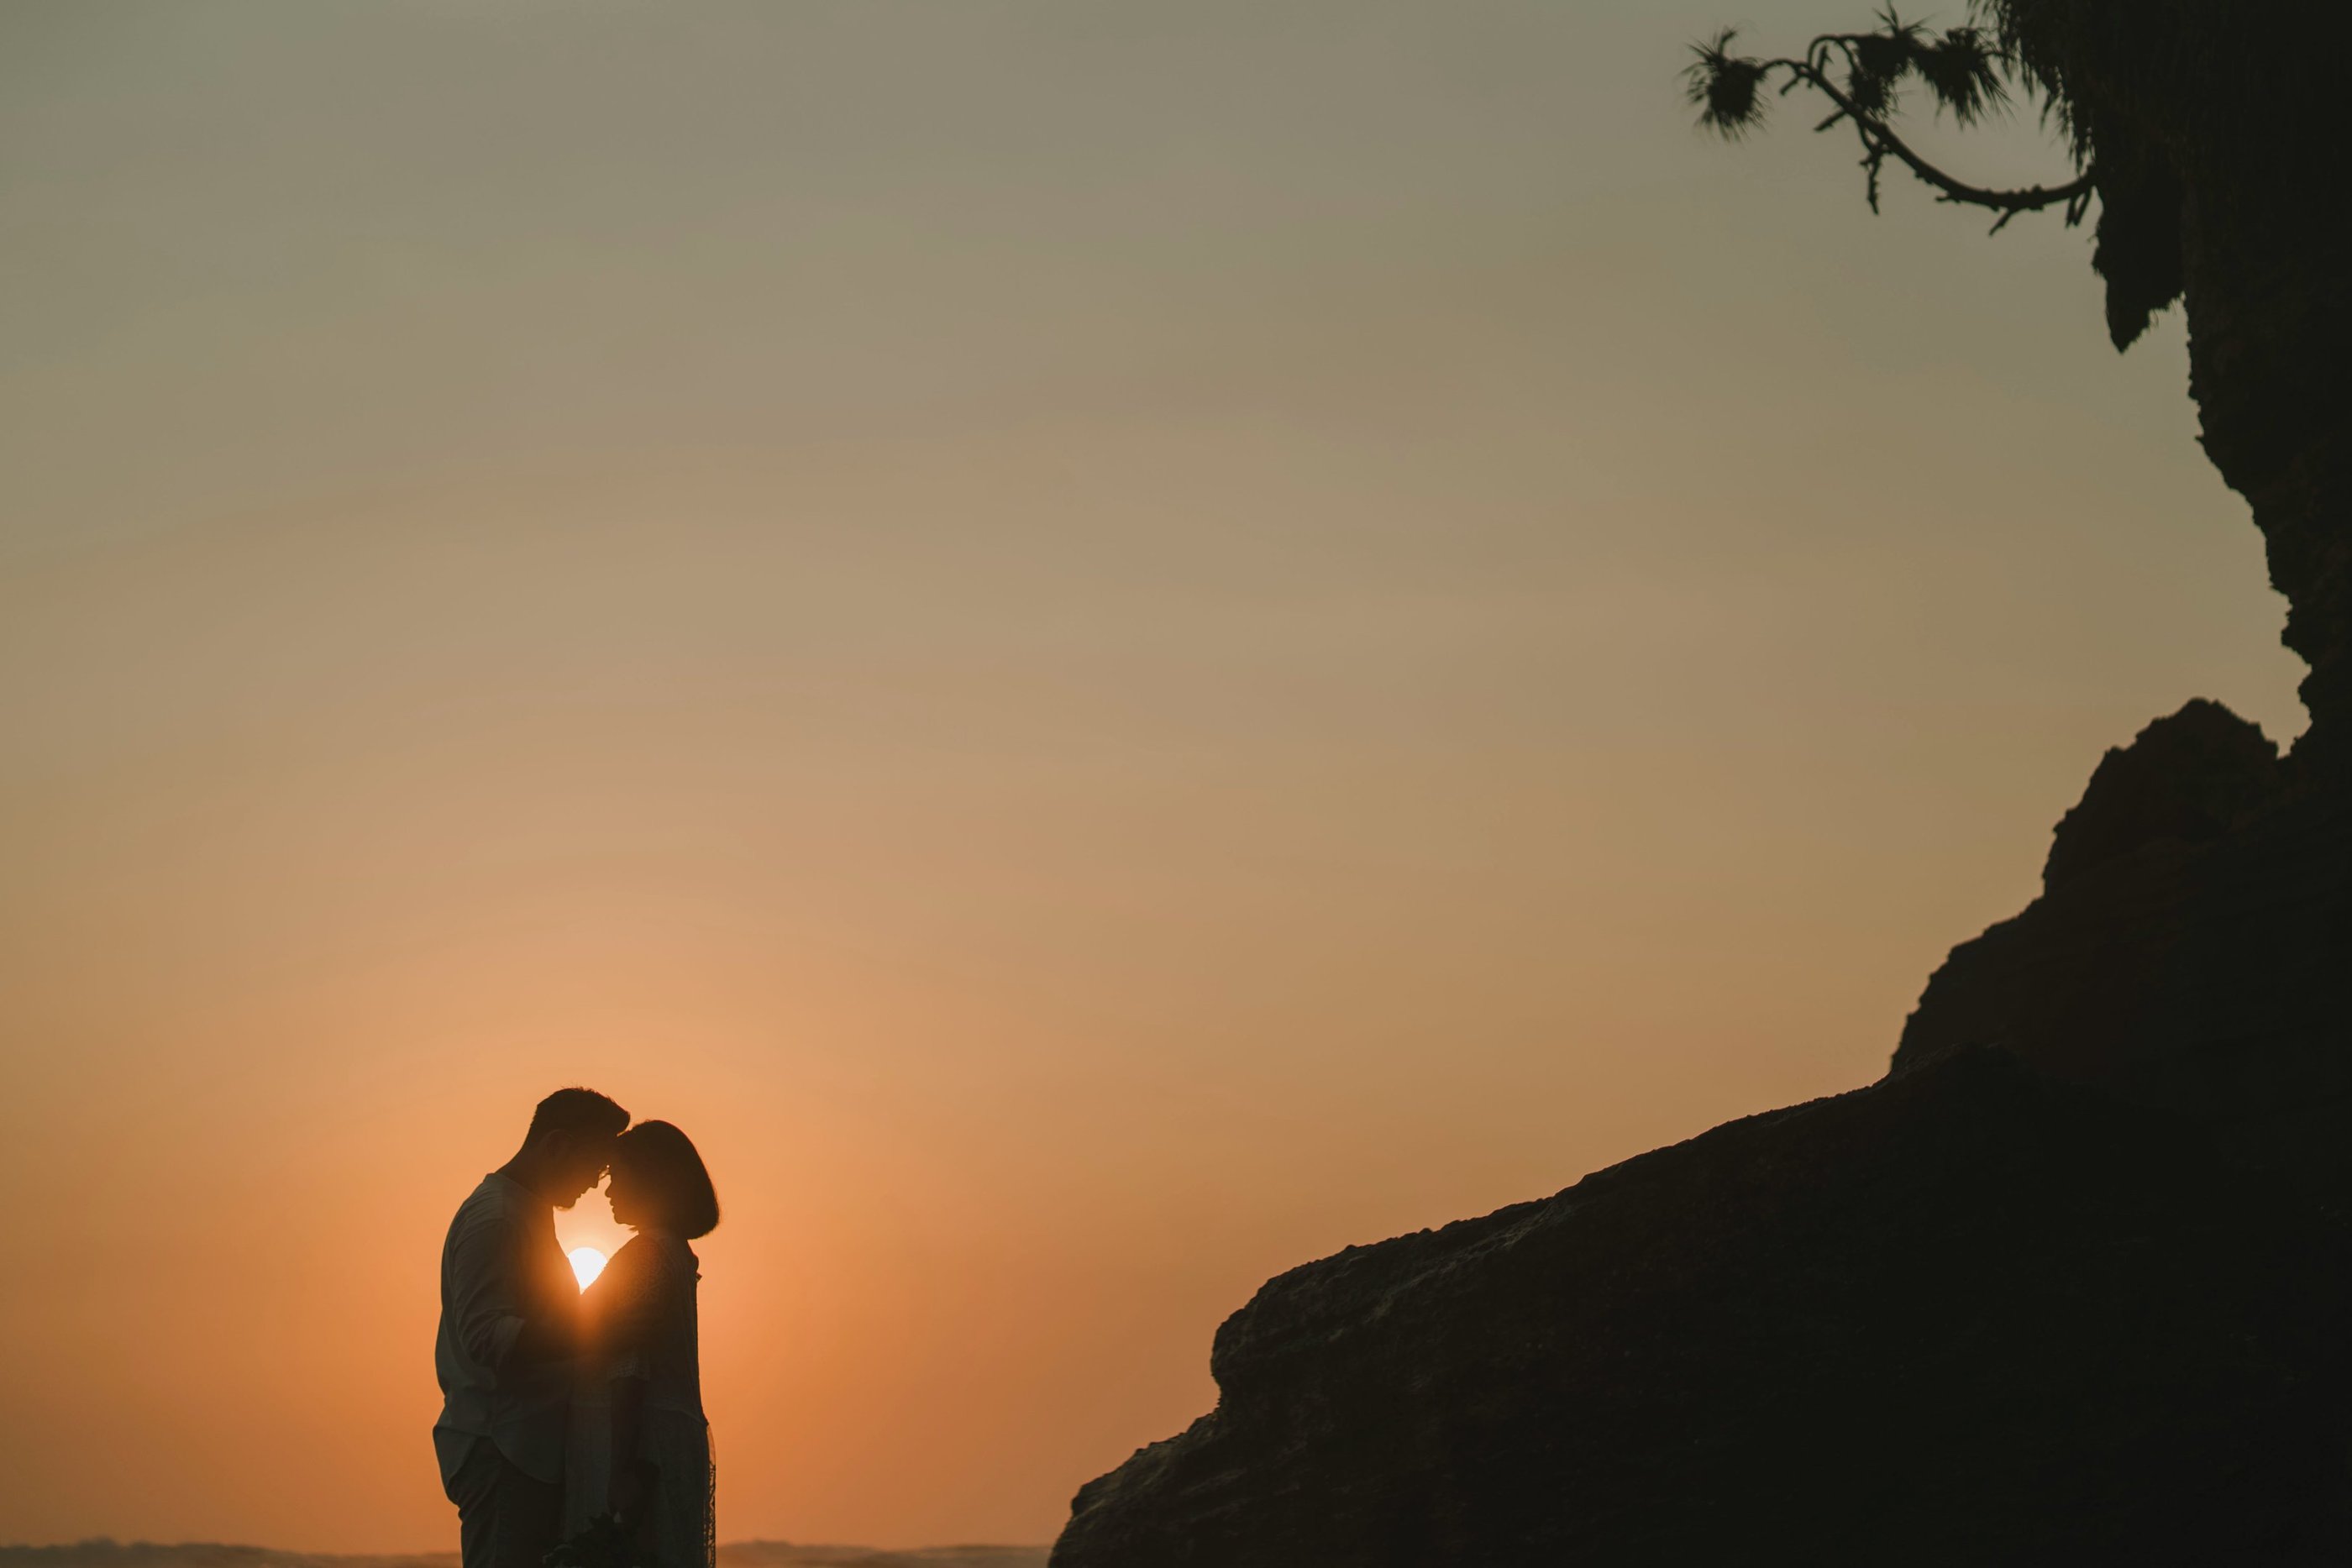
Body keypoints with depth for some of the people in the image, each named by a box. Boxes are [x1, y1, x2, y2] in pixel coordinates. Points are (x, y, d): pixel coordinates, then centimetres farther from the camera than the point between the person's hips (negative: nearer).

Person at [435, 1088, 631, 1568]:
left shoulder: (526, 1214, 22)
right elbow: (487, 1339, -23)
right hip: (502, 1452, -10)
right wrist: (590, 1328, -30)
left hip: (530, 1451, 10)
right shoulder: (494, 1218, -12)